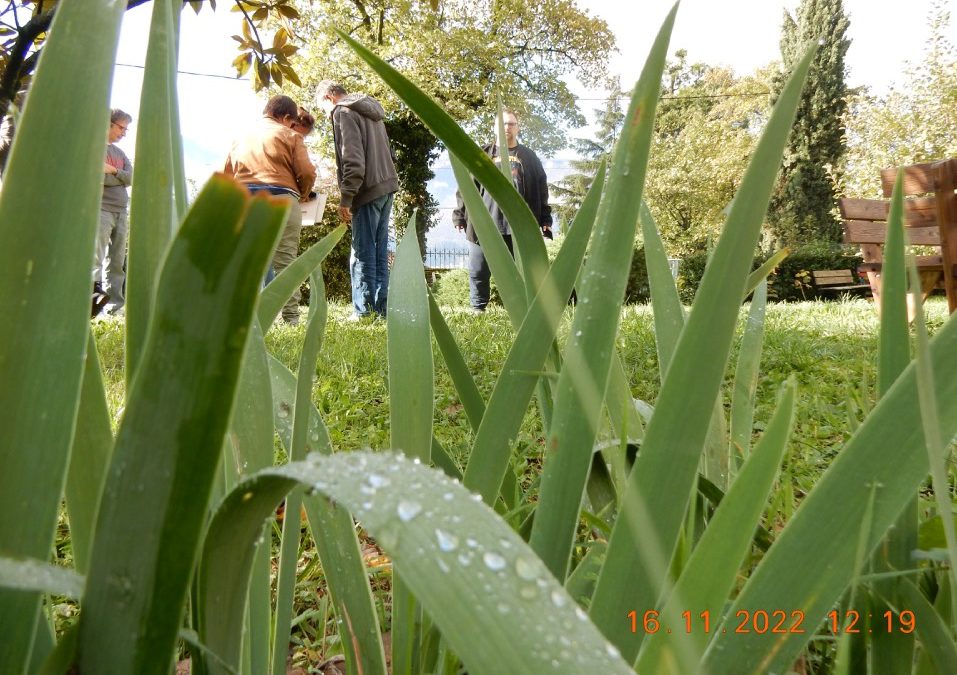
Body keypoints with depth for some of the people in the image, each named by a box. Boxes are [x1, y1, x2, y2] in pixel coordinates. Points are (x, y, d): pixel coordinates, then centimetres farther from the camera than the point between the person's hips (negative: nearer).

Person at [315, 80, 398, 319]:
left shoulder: (343, 112, -6)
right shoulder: (370, 111, 22)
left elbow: (353, 160, -17)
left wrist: (345, 198, -15)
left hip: (368, 191, -9)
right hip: (387, 185, 9)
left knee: (362, 255, -5)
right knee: (380, 252, 10)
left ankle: (363, 312, -4)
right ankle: (381, 309, 12)